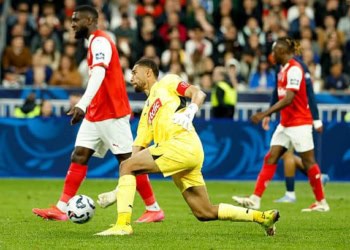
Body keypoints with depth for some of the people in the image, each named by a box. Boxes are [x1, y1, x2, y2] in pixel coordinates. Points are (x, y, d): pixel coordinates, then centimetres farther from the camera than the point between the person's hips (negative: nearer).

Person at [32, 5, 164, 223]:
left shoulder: (100, 42, -14)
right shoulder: (96, 43, 17)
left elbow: (98, 75, -29)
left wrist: (82, 105, -40)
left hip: (111, 113, -10)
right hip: (96, 113, 10)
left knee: (128, 161, -5)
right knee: (79, 156, 2)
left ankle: (154, 209, 3)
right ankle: (62, 209, 0)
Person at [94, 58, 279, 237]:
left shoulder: (166, 83, 14)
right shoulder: (146, 113, 32)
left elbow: (199, 94, 3)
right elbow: (138, 148, 24)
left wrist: (189, 112, -18)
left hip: (183, 144, -8)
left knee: (125, 166, -13)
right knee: (205, 213, 7)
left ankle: (123, 224, -22)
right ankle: (261, 217, 14)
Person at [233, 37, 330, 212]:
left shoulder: (294, 69, -17)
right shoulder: (284, 70, 11)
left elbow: (288, 99, -25)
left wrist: (265, 114, -27)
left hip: (299, 123, -9)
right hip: (285, 123, 9)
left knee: (308, 161, 0)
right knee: (271, 158, 1)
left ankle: (321, 203, 10)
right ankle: (255, 199, -3)